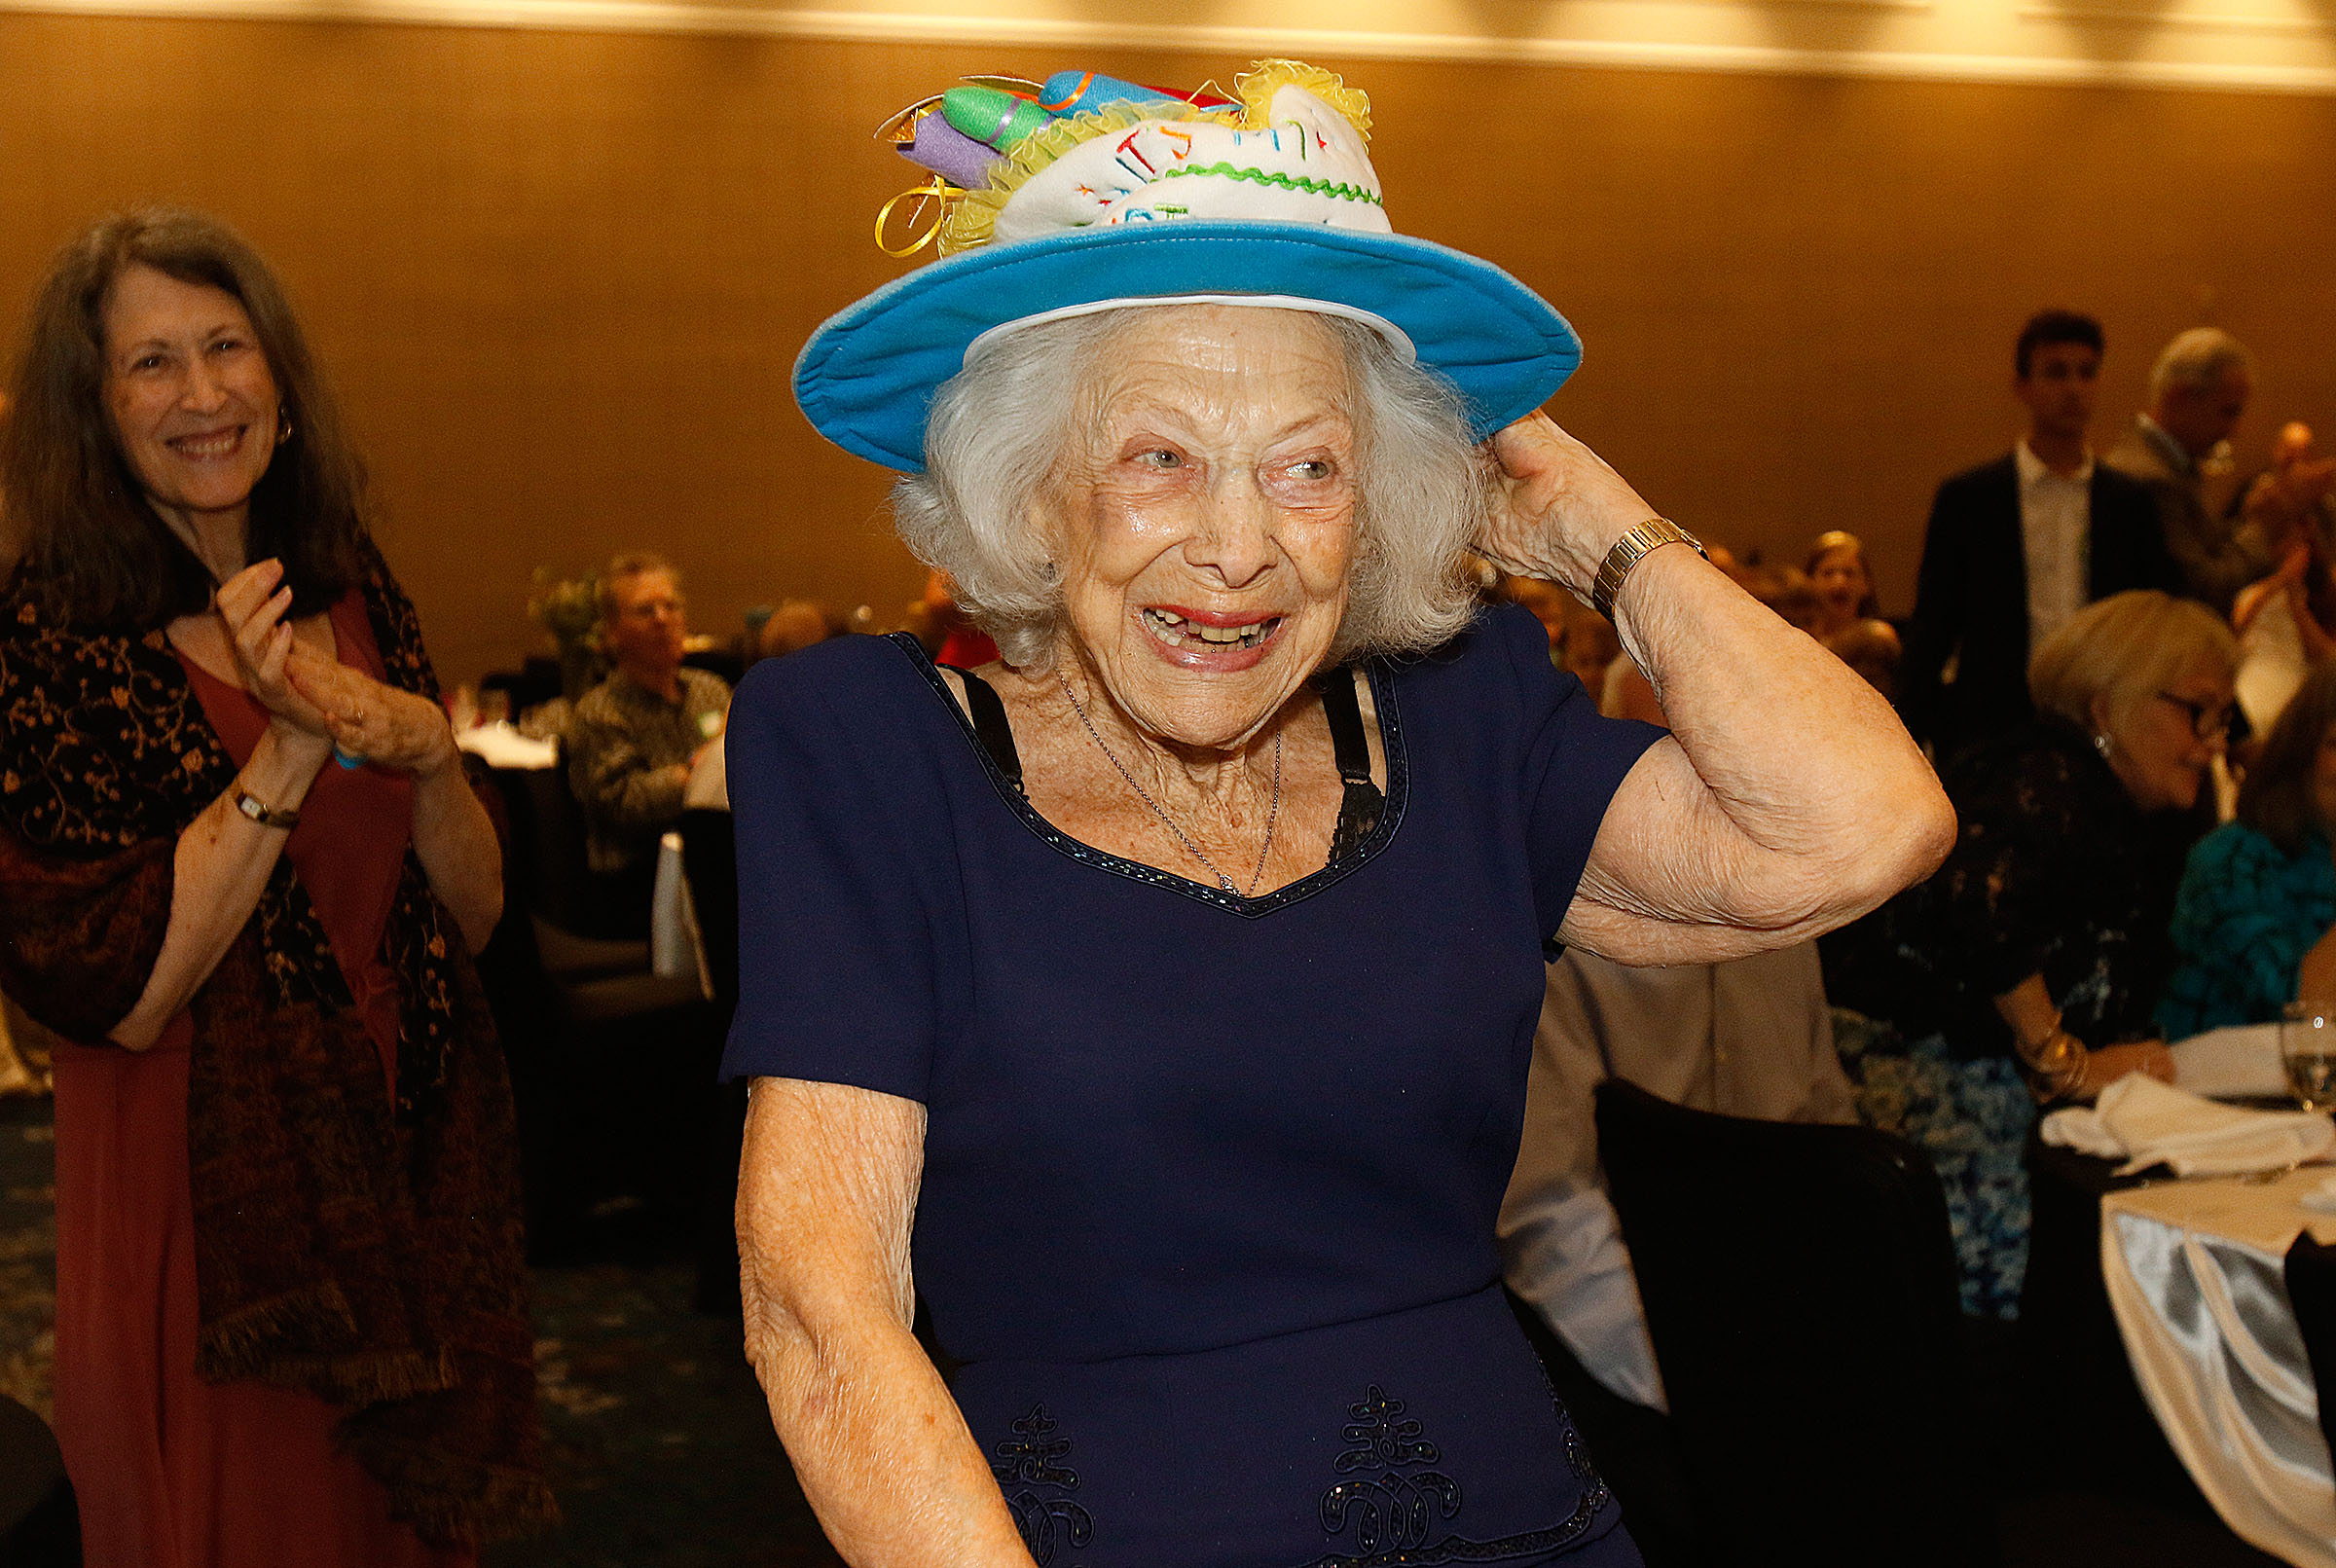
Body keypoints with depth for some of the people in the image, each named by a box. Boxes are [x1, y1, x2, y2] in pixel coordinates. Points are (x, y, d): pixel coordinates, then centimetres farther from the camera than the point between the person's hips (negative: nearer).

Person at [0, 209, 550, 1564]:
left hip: (408, 1171, 5)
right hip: (201, 1193, -5)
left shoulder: (349, 590, 4)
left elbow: (474, 917, 5)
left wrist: (427, 754, -13)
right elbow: (123, 993, -18)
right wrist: (294, 748, -23)